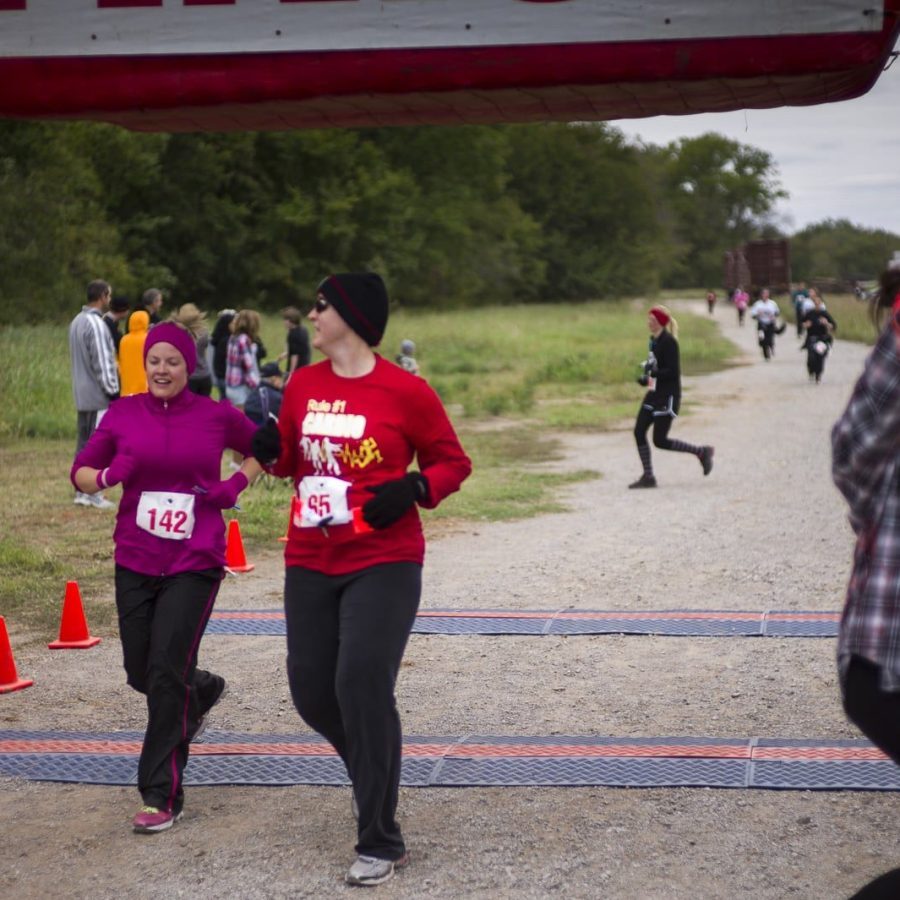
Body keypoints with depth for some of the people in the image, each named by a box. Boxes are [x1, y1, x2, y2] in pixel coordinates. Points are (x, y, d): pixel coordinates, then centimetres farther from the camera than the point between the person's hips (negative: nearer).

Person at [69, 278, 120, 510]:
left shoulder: (76, 322, 12)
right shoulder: (96, 324, -18)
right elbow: (102, 362, -19)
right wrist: (112, 390, -11)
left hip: (82, 394, 9)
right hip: (98, 395, -9)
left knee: (83, 443, 11)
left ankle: (81, 492, 14)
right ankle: (94, 495, -3)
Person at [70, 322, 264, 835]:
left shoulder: (216, 417, 0)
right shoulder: (124, 414, 3)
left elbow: (261, 447, 16)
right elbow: (81, 471, 7)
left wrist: (238, 484, -1)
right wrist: (105, 476, -15)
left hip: (195, 564, -3)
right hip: (135, 562, 3)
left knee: (165, 671, -10)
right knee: (141, 672, 9)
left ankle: (164, 797, -1)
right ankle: (202, 691, 46)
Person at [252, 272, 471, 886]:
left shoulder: (406, 391, -9)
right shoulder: (303, 385, 6)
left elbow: (453, 462, 0)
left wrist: (413, 488, -18)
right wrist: (270, 449, -3)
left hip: (384, 564, -6)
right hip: (310, 563, 6)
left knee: (362, 684, -15)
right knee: (312, 691, 8)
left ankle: (381, 844, -3)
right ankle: (378, 773, 39)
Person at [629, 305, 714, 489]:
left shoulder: (668, 342, -16)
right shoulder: (654, 340, 11)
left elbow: (673, 371, -21)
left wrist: (650, 376, -27)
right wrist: (647, 377, 6)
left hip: (667, 396, -9)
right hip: (654, 394, 9)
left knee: (660, 441, -5)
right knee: (639, 432, 1)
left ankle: (701, 452, 11)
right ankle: (648, 477, 7)